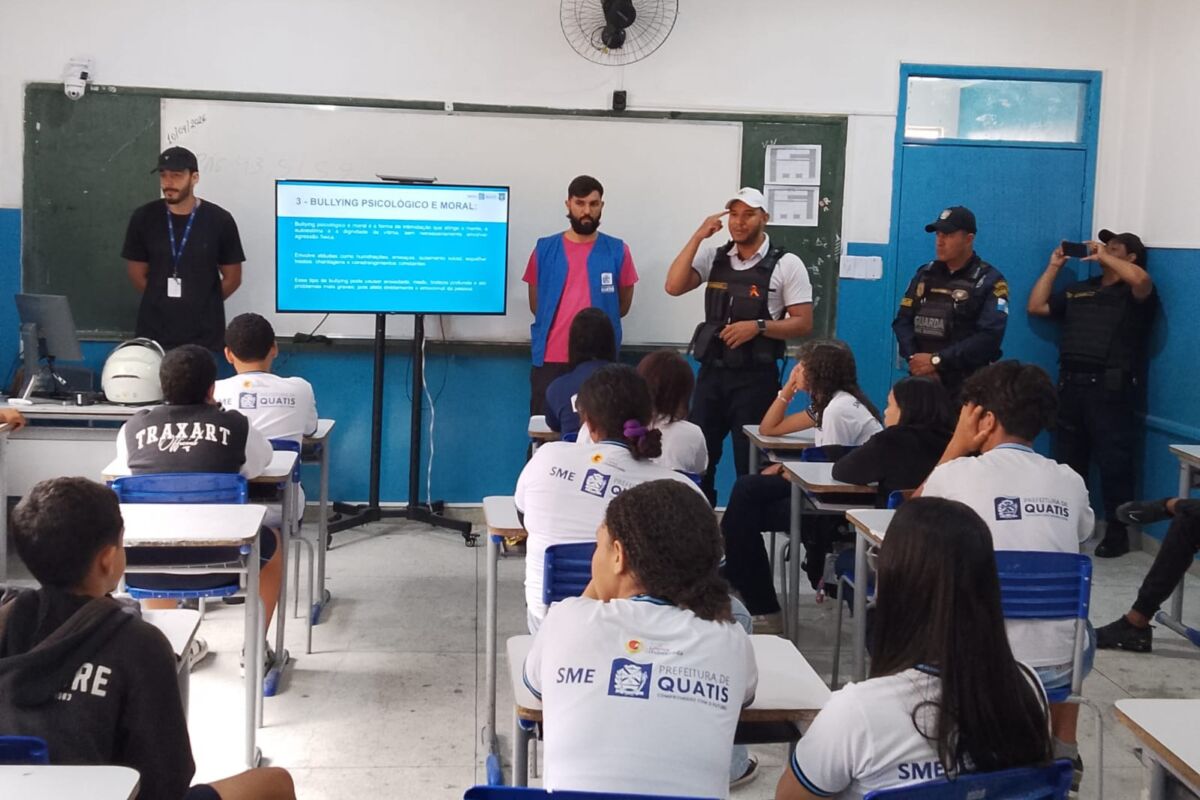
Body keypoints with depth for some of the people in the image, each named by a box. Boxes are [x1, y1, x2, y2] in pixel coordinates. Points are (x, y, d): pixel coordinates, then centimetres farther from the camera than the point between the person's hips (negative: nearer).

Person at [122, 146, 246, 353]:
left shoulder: (219, 221, -4)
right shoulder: (143, 218, 0)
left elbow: (232, 278, 4)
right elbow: (137, 275, 9)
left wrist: (201, 304, 7)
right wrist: (162, 303, 8)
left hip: (204, 335, -1)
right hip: (153, 332, 1)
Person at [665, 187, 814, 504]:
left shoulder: (786, 264, -3)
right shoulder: (713, 257, 7)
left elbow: (803, 324, -5)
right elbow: (674, 287, -7)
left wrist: (758, 327, -19)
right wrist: (698, 236, -10)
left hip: (755, 377, -4)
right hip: (712, 372, 4)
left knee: (751, 466, 4)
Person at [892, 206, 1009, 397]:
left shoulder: (990, 281, -4)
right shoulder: (925, 275, 13)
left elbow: (989, 337, -15)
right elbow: (902, 321, 8)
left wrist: (937, 360, -16)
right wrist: (914, 358, -10)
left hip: (965, 386, -4)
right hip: (922, 380, 4)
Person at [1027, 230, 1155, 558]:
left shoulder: (1132, 293, 3)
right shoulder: (1078, 290, 21)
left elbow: (1142, 279, -22)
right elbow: (1036, 307, 18)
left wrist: (1104, 257, -10)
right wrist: (1054, 266, 15)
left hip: (1110, 387, -6)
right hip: (1070, 384, 6)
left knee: (1113, 461, -6)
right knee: (1068, 460, 11)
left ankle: (1117, 532, 1)